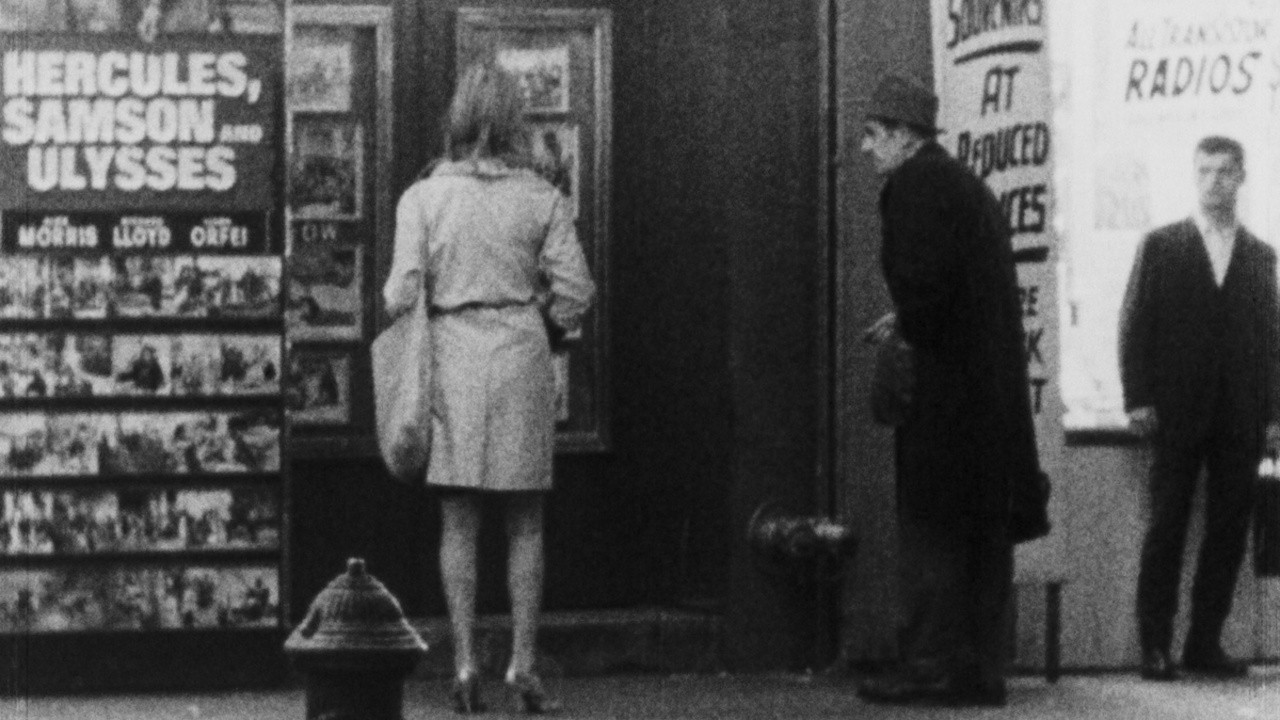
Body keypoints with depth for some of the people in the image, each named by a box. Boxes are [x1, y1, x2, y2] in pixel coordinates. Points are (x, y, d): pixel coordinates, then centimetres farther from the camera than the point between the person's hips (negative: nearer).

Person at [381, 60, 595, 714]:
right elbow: (573, 294, -3)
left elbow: (402, 294, -6)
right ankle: (522, 664, 6)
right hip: (521, 362, 0)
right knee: (525, 523, 9)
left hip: (451, 361, 0)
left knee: (458, 521, 6)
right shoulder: (541, 199, -2)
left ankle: (464, 662, 2)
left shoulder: (423, 198, -3)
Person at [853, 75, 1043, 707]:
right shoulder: (968, 185, 19)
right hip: (995, 388, 9)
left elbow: (923, 275, -21)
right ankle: (980, 668, 12)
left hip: (944, 385, -9)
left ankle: (929, 665, -6)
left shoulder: (915, 185, -10)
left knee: (931, 529, -5)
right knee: (981, 531, 10)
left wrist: (912, 329, -5)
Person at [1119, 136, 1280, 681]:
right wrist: (1138, 400, -6)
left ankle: (1204, 643, 9)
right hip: (1177, 412, -2)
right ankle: (1155, 646, 0)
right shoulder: (1161, 246, 6)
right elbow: (1135, 324, 2)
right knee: (1167, 529, -2)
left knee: (1228, 533, 2)